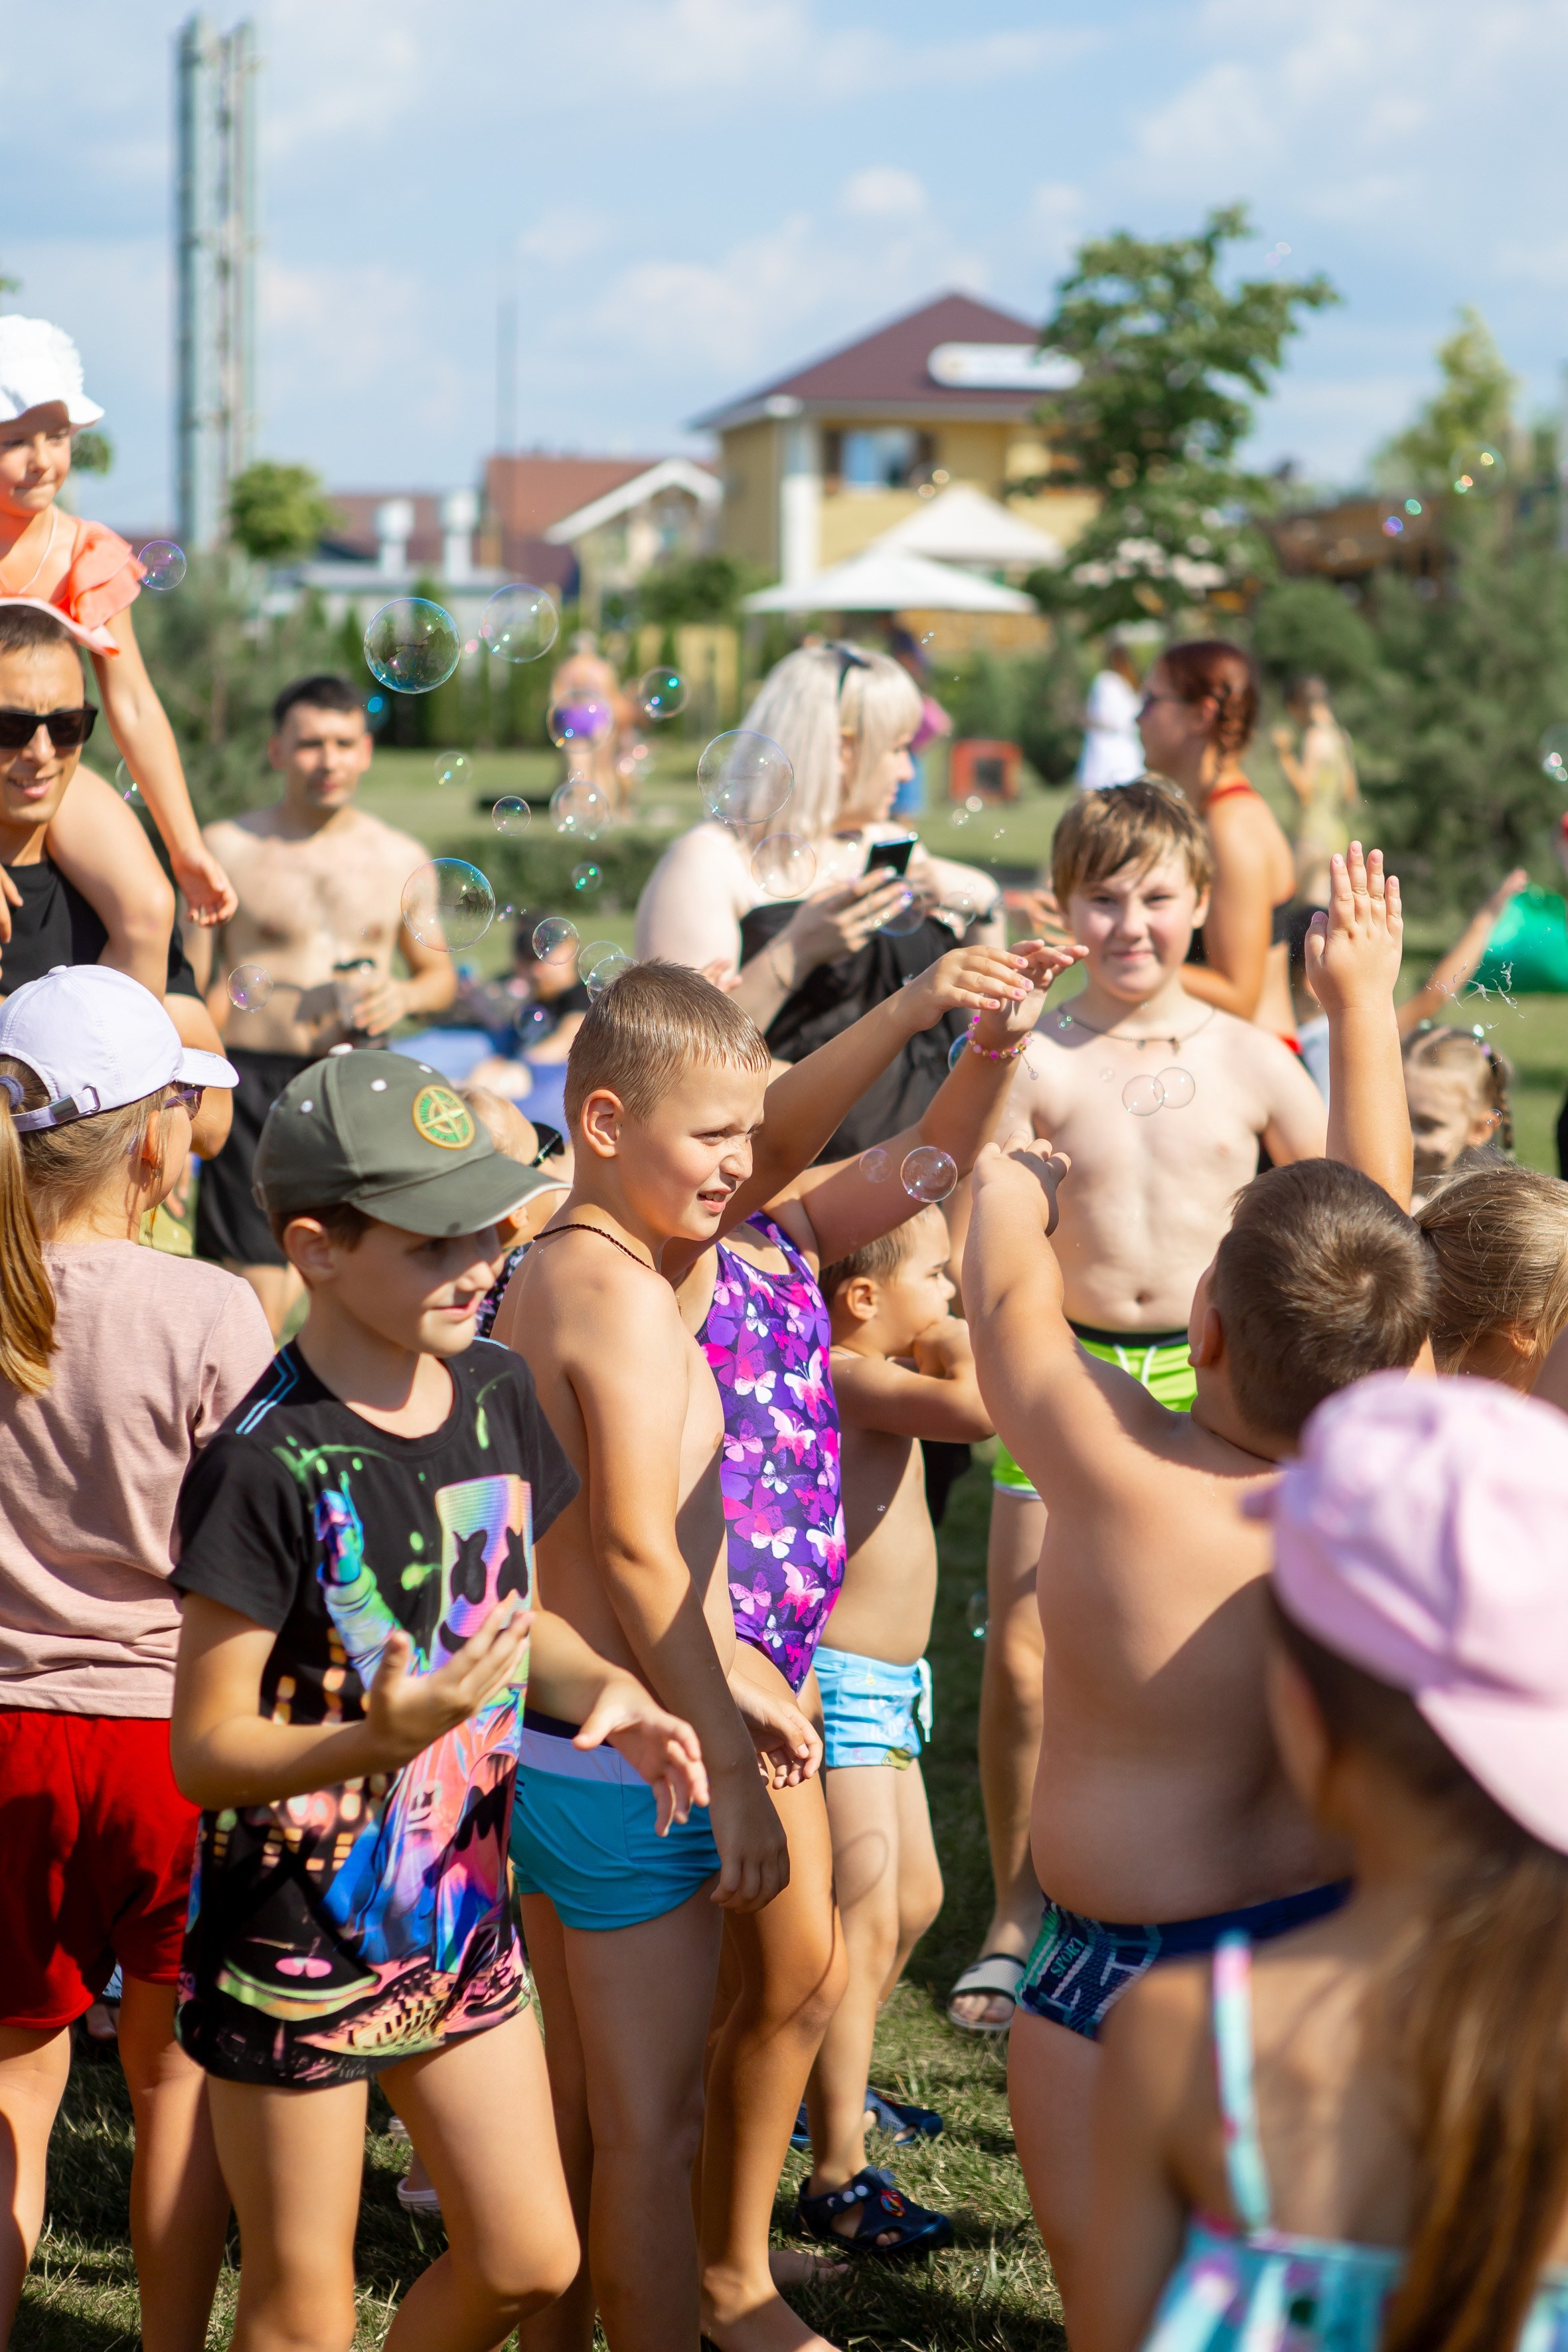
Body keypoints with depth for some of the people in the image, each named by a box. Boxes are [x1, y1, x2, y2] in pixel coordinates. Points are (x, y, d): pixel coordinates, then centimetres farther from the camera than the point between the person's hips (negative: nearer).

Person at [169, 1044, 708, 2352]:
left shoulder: (495, 1397, -2)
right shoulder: (268, 1468, -23)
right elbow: (205, 1747, -20)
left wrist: (606, 1691, -6)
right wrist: (376, 1742, -37)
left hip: (459, 1914, 6)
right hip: (294, 1938, -6)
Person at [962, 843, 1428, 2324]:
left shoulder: (1126, 1482, -27)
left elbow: (1010, 1301, -9)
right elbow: (1377, 1250, 0)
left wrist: (1009, 1192, 12)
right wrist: (1364, 1008, 10)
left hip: (1125, 1982, -5)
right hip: (1335, 1940, 5)